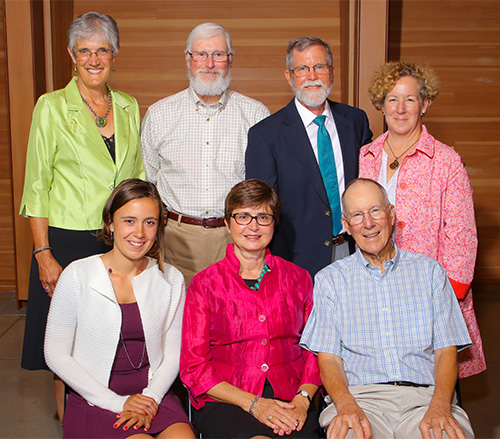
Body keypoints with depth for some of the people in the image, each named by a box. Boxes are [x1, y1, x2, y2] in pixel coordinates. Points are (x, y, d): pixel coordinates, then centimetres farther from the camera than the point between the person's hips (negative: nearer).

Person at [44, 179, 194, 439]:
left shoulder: (171, 280, 4)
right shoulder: (78, 276, -5)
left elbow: (173, 354, 6)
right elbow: (56, 355, -4)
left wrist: (150, 398, -13)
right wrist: (117, 402, -11)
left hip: (152, 392, 2)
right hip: (94, 400, -2)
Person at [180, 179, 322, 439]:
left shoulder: (298, 278, 13)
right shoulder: (205, 284, 5)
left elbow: (314, 350, 13)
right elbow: (194, 368, 2)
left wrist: (303, 398, -6)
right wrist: (252, 403, -10)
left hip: (289, 398, 3)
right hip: (225, 401, -2)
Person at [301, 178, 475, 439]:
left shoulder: (429, 271, 14)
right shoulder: (329, 279, 12)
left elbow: (446, 349, 7)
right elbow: (328, 357, 4)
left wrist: (440, 407, -13)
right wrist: (346, 405, -17)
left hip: (423, 398, 1)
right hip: (359, 396, -1)